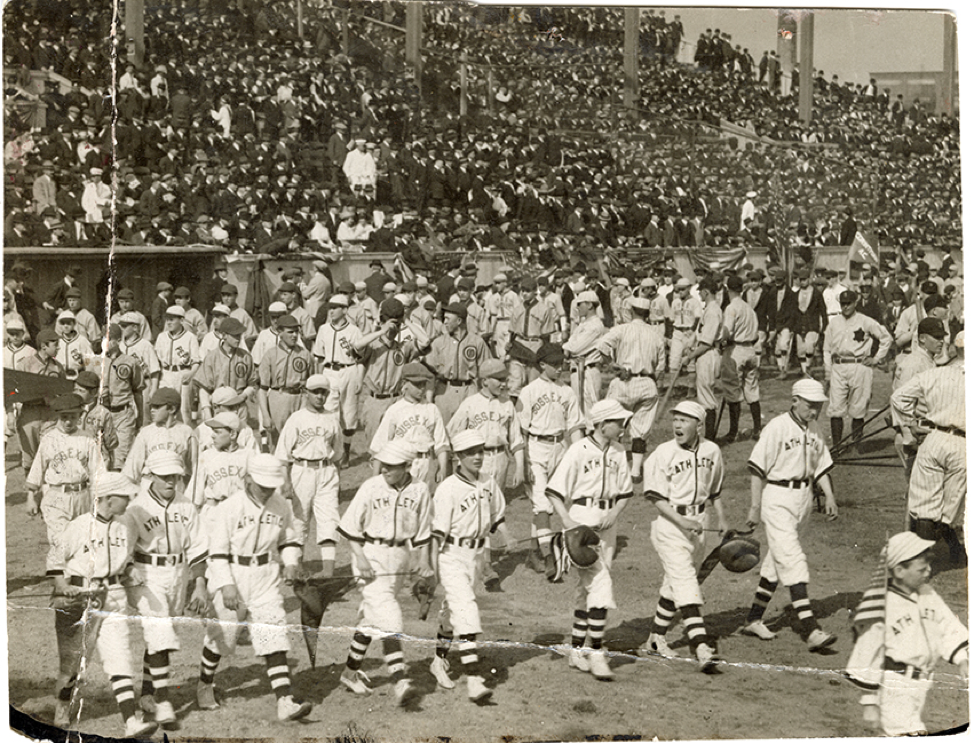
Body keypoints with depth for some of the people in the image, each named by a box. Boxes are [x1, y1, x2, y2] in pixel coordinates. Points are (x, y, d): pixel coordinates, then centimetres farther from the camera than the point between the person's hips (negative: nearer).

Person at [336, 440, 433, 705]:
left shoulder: (419, 490, -3)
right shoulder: (370, 488, -11)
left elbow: (422, 533, 7)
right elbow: (349, 526, -6)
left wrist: (423, 564, 8)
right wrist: (360, 558, -14)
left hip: (400, 557, 4)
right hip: (371, 555, -4)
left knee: (371, 615, 15)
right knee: (388, 616, -14)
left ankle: (351, 670, 30)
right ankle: (399, 680, -19)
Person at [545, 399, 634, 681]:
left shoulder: (618, 452, 7)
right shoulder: (579, 450, -11)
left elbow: (625, 493, 14)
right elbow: (554, 491, -11)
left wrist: (614, 514, -4)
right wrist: (568, 522, -21)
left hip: (607, 522, 6)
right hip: (582, 519, -6)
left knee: (587, 587, 13)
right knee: (600, 585, -13)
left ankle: (577, 649, 22)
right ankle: (596, 653, -8)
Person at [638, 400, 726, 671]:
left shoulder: (711, 451, 4)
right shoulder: (662, 454, -12)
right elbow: (657, 498, -13)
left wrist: (721, 518, 12)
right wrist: (682, 522, -24)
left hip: (699, 522, 6)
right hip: (670, 524, -6)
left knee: (675, 583, 14)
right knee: (686, 584, -14)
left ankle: (655, 639, 28)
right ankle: (702, 648, -21)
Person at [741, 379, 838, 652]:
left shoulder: (813, 432, 9)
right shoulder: (777, 427, -13)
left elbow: (821, 465, 18)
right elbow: (758, 468, -12)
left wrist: (829, 496, 5)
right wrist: (755, 507, -13)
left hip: (803, 498, 8)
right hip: (778, 499, -8)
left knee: (776, 560, 14)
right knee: (793, 562, -13)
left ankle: (754, 619, 25)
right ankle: (810, 630, -19)